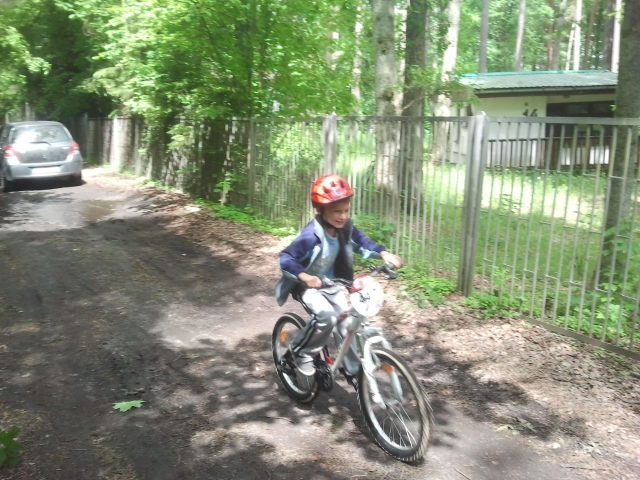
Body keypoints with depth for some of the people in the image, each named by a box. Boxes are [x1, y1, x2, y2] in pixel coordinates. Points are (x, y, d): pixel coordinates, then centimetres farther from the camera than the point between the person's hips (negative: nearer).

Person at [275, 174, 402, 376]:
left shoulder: (345, 227, -12)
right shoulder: (311, 235, -31)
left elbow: (362, 242, 4)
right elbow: (285, 259, -31)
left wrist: (383, 253, -13)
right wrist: (304, 275, -49)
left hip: (330, 284, 7)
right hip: (306, 285, -7)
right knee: (327, 316, -29)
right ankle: (301, 352, -5)